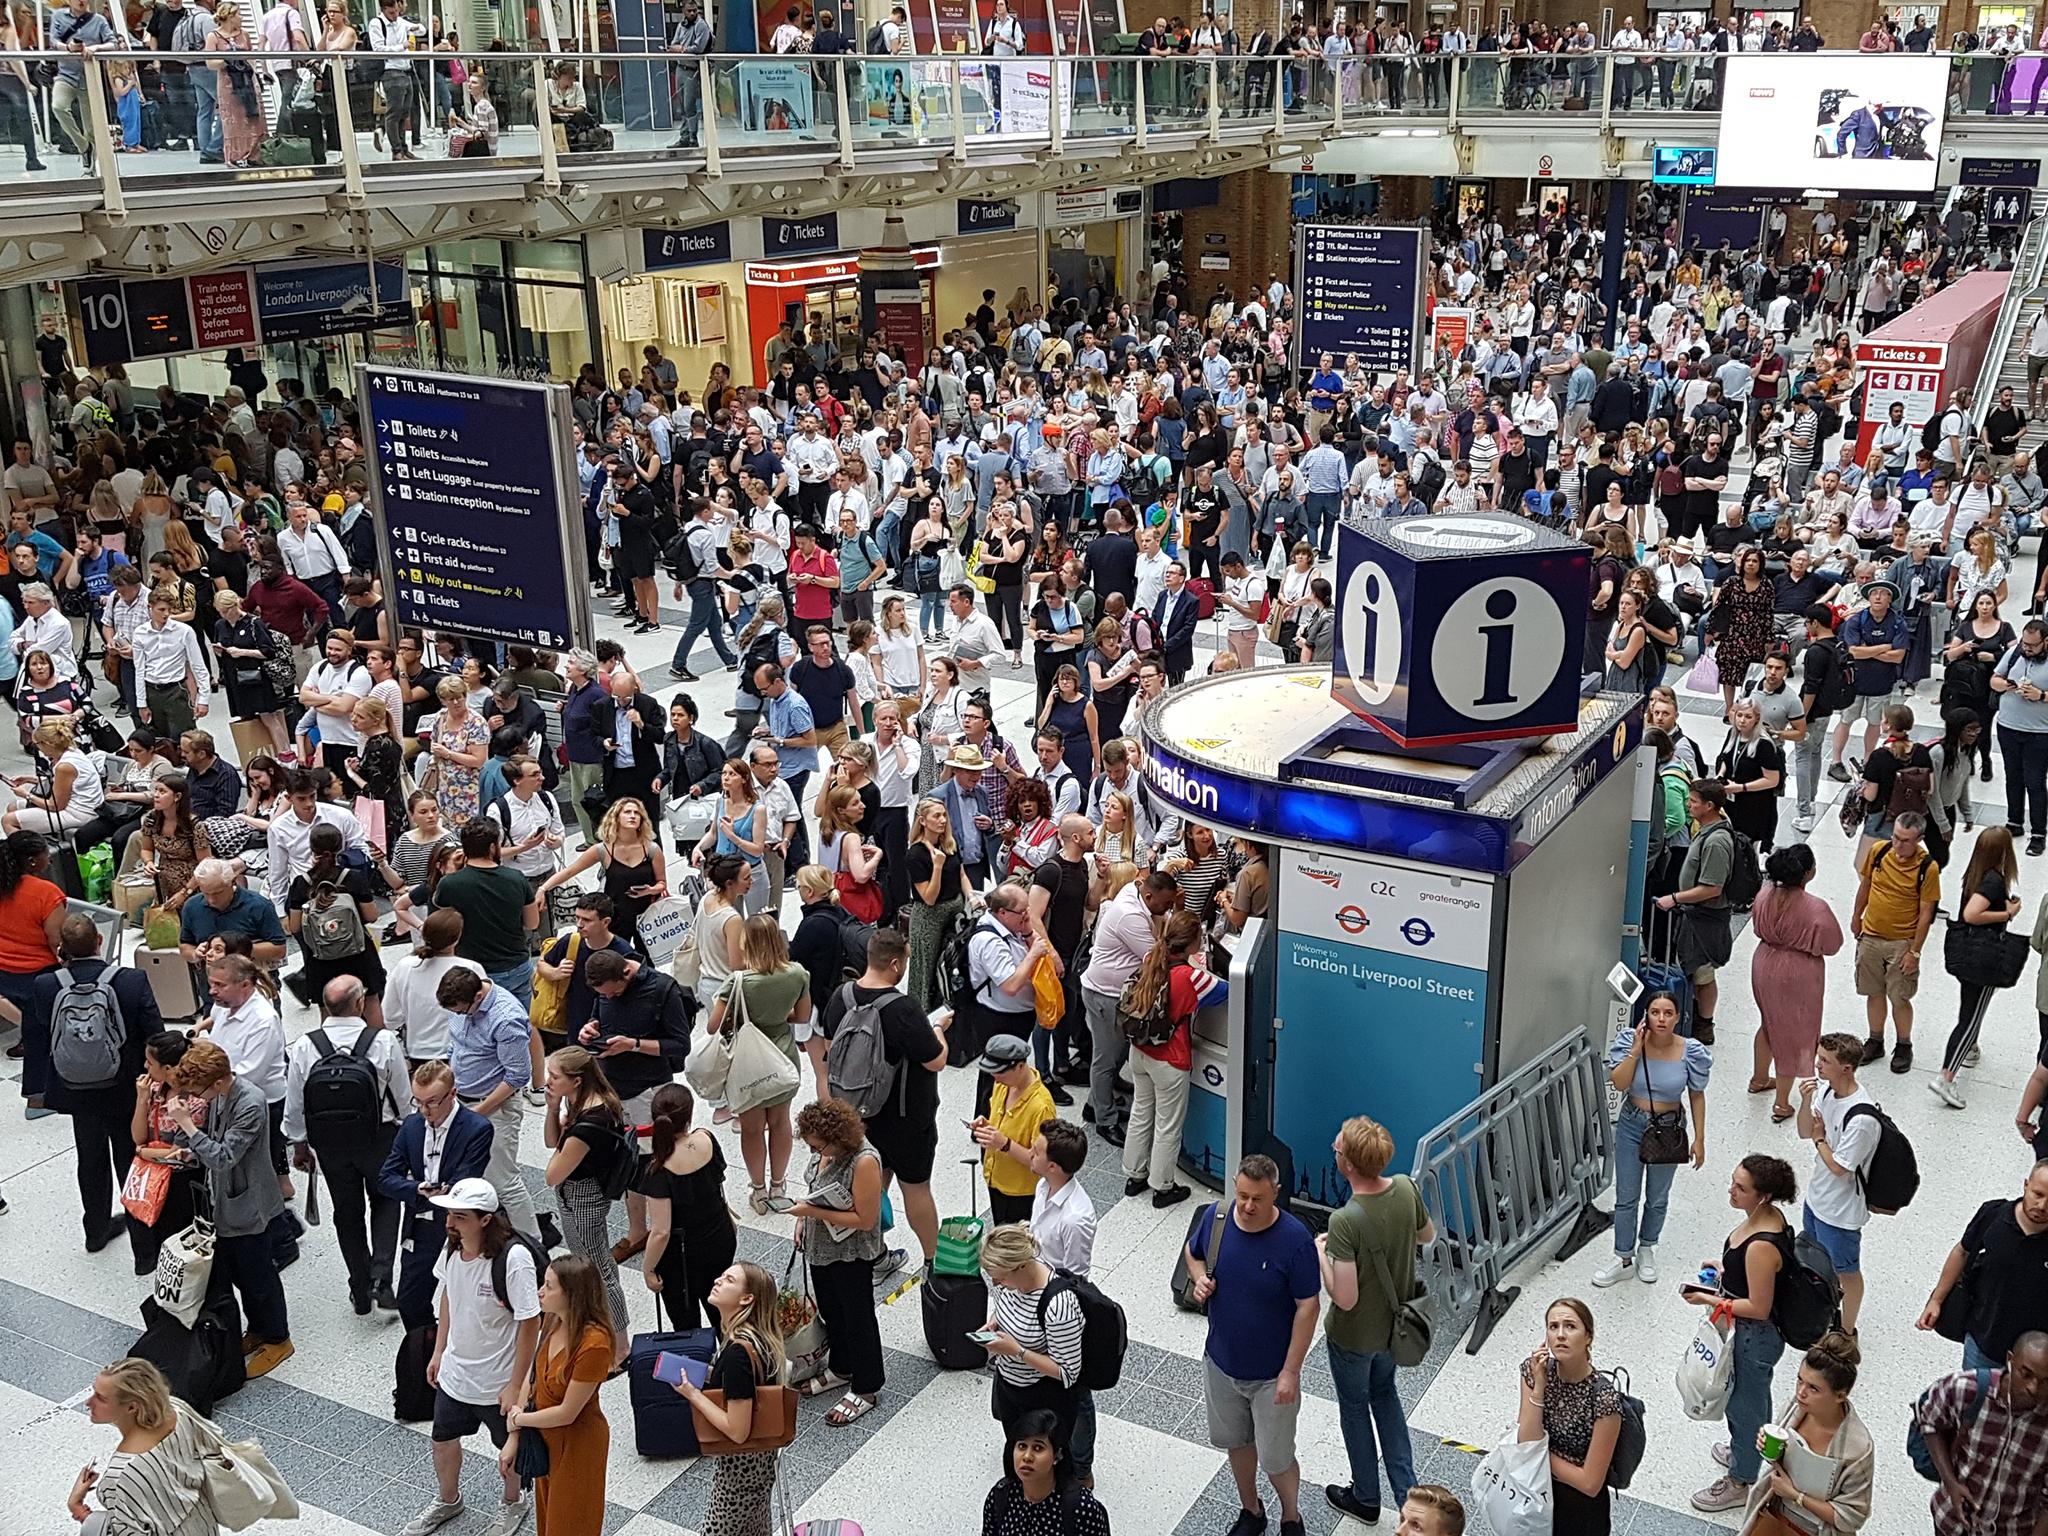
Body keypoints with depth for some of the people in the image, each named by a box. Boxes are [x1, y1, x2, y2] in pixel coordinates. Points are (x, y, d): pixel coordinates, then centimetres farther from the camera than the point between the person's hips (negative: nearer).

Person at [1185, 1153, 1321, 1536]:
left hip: (1271, 1374, -4)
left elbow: (1308, 1307, -18)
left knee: (1276, 1459, 9)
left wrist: (1291, 1372, -17)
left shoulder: (1294, 1239, -26)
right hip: (1221, 1361, 4)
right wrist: (1199, 1277, -13)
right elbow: (1192, 1252, 10)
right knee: (1237, 1442, 23)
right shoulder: (1216, 1219, -12)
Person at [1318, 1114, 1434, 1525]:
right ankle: (1407, 1492, 33)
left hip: (1354, 1335, -5)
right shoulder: (1406, 1189, -17)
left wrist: (1320, 1254, -17)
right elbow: (1428, 1235, 3)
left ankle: (1366, 1498, 41)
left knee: (1355, 1407, 20)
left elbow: (1345, 1298, -31)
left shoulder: (1345, 1221, -36)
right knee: (1383, 1394, 29)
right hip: (1395, 1323, 5)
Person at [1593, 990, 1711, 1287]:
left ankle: (1646, 1249, 42)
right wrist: (1637, 1048, -27)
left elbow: (1697, 1096, -5)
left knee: (1657, 1198, 17)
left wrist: (1699, 1139, -3)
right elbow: (1619, 1083, -21)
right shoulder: (1629, 1040, -15)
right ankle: (1623, 1259, 25)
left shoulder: (1691, 1051, -16)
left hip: (1669, 1129, 0)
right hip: (1632, 1125, 0)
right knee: (1626, 1198, 9)